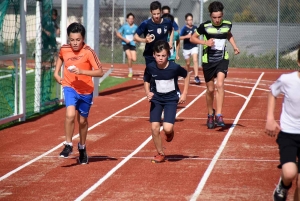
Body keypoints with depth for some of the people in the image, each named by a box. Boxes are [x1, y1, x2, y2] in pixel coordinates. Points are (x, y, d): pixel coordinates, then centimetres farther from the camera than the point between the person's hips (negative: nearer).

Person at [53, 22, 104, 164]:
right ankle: (68, 145, -8)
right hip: (70, 87, 1)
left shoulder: (88, 52, -18)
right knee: (70, 115, -24)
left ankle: (82, 148, 38)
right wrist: (56, 72, 10)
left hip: (86, 90, -1)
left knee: (82, 121, 14)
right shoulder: (64, 49, -6)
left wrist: (82, 71, -33)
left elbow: (100, 72, -22)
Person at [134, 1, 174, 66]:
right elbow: (136, 37, -9)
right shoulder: (146, 24, -17)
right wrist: (145, 40, -28)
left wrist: (170, 41, 4)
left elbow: (171, 30, 19)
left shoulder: (167, 22, -6)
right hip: (150, 56, -3)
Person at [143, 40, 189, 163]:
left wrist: (184, 94, -1)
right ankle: (160, 154, 12)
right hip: (156, 99, 2)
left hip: (171, 99, -2)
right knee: (154, 128, -7)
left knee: (167, 128, -17)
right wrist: (148, 93, -14)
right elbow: (146, 81, 5)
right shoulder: (150, 67, -14)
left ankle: (170, 132, 23)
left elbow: (186, 76, 0)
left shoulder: (174, 68, -19)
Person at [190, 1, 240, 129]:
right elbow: (192, 38, -2)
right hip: (208, 61, 0)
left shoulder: (227, 25, -4)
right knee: (210, 89, 9)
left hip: (222, 59, 0)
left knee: (219, 85, -21)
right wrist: (205, 42, -17)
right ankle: (210, 115, 31)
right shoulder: (205, 26, -13)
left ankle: (218, 116, -19)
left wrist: (234, 46, 6)